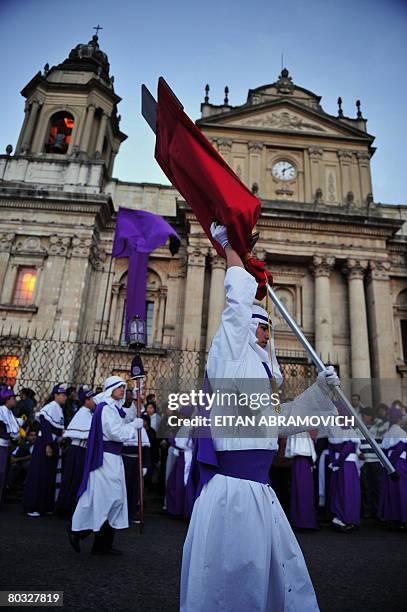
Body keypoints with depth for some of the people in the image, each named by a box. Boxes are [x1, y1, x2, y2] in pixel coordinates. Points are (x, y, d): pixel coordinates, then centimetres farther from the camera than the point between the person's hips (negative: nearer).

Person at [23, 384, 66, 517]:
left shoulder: (59, 409, 13)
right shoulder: (50, 407, -14)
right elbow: (45, 427, -19)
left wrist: (55, 445, 15)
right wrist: (48, 445, -22)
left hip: (53, 444, 9)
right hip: (44, 444, -9)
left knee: (50, 475, 12)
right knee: (39, 475, -2)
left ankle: (45, 506, 21)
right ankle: (31, 507, 6)